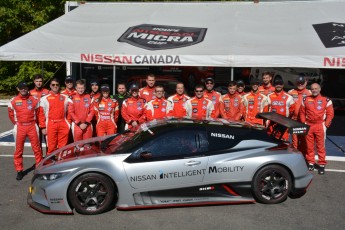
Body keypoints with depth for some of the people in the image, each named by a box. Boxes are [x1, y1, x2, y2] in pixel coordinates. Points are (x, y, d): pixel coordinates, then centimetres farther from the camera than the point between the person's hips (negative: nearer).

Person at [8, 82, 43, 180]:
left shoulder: (34, 100, 2)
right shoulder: (13, 101, 2)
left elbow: (38, 113, 9)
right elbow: (11, 114, 12)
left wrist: (33, 122, 7)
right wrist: (17, 123, 9)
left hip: (32, 126, 0)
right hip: (20, 127, 0)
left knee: (36, 148, 2)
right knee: (18, 149, 4)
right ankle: (19, 171, 13)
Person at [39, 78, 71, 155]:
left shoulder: (65, 97, 14)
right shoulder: (45, 98, 7)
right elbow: (41, 114, 4)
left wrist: (68, 123, 6)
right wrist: (43, 127, -2)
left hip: (63, 125, 2)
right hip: (51, 125, -2)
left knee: (63, 147, 2)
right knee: (51, 147, -3)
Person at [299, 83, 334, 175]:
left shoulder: (326, 100, 0)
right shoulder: (306, 100, 7)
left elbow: (330, 113, 0)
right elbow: (302, 112, 12)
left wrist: (326, 124, -6)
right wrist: (303, 123, 5)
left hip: (320, 126, -2)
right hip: (308, 126, 3)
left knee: (321, 146, 0)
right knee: (309, 145, 8)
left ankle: (322, 164, 8)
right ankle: (311, 163, 20)